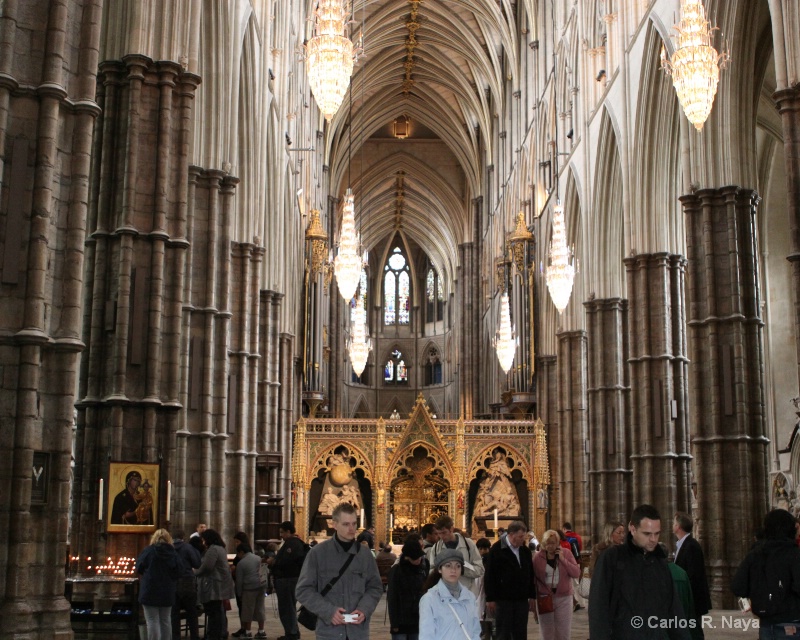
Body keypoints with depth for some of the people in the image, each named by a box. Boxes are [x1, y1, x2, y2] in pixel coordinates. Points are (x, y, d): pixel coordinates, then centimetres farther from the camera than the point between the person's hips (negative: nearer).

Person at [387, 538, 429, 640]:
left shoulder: (423, 569, 8)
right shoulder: (396, 571, -5)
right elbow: (392, 599, -6)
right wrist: (394, 623, -11)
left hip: (418, 622, 4)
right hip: (401, 623, -4)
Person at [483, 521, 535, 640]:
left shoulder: (525, 550, 8)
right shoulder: (497, 549, -9)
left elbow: (530, 574, 16)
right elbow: (489, 576, -9)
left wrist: (532, 595, 13)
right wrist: (490, 599, -11)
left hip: (522, 599, 5)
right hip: (503, 599, -5)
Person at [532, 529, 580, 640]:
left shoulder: (566, 553, -1)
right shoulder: (538, 557, -4)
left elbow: (576, 573, -7)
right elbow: (533, 580, 0)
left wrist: (563, 559, -17)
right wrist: (534, 605, 2)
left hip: (563, 598, 0)